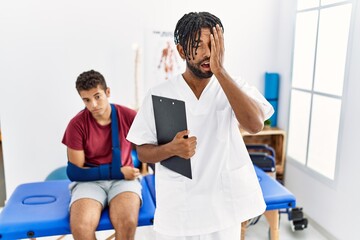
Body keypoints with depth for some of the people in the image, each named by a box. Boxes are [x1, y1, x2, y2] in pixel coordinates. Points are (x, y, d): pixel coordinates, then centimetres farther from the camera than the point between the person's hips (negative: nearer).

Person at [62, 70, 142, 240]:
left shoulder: (128, 116, -5)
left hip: (123, 179, 0)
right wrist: (117, 171, -14)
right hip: (89, 180, 0)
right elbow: (74, 172, -7)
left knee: (127, 222, -30)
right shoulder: (77, 124, -7)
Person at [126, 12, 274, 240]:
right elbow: (143, 152, -2)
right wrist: (171, 148, -23)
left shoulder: (236, 88, -5)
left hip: (223, 207, 1)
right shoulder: (159, 94, -6)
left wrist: (220, 71, -25)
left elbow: (255, 124, -24)